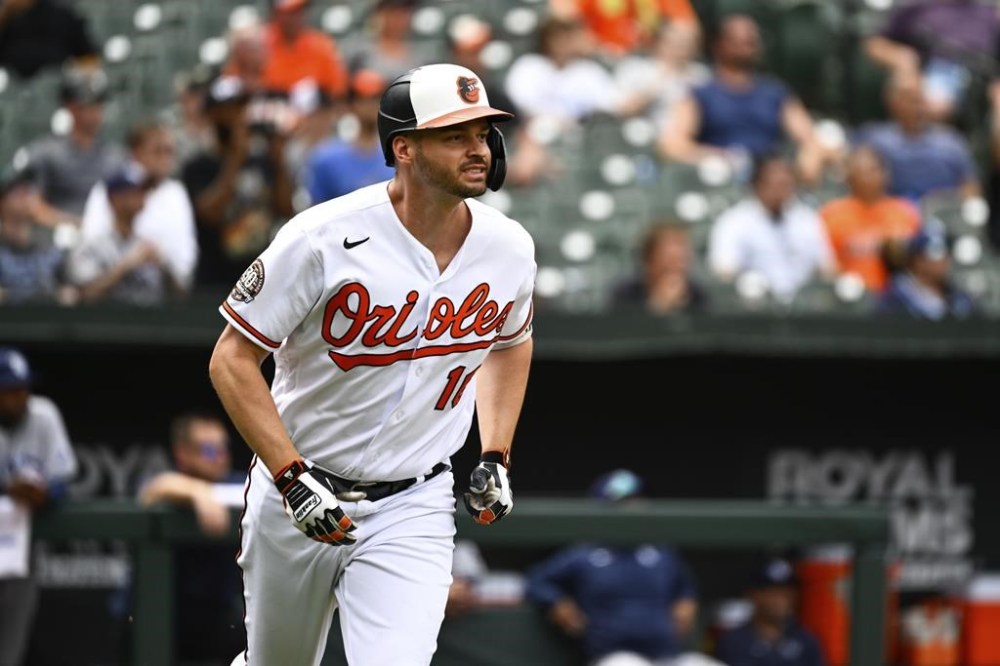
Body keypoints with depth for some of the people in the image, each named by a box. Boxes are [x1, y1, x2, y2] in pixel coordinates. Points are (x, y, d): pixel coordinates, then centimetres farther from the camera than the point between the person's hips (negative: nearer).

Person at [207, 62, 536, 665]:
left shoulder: (509, 248, -5)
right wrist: (292, 478, -22)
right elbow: (232, 359, -15)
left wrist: (497, 458, 8)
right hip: (297, 495, -1)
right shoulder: (324, 238, -19)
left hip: (413, 509, 2)